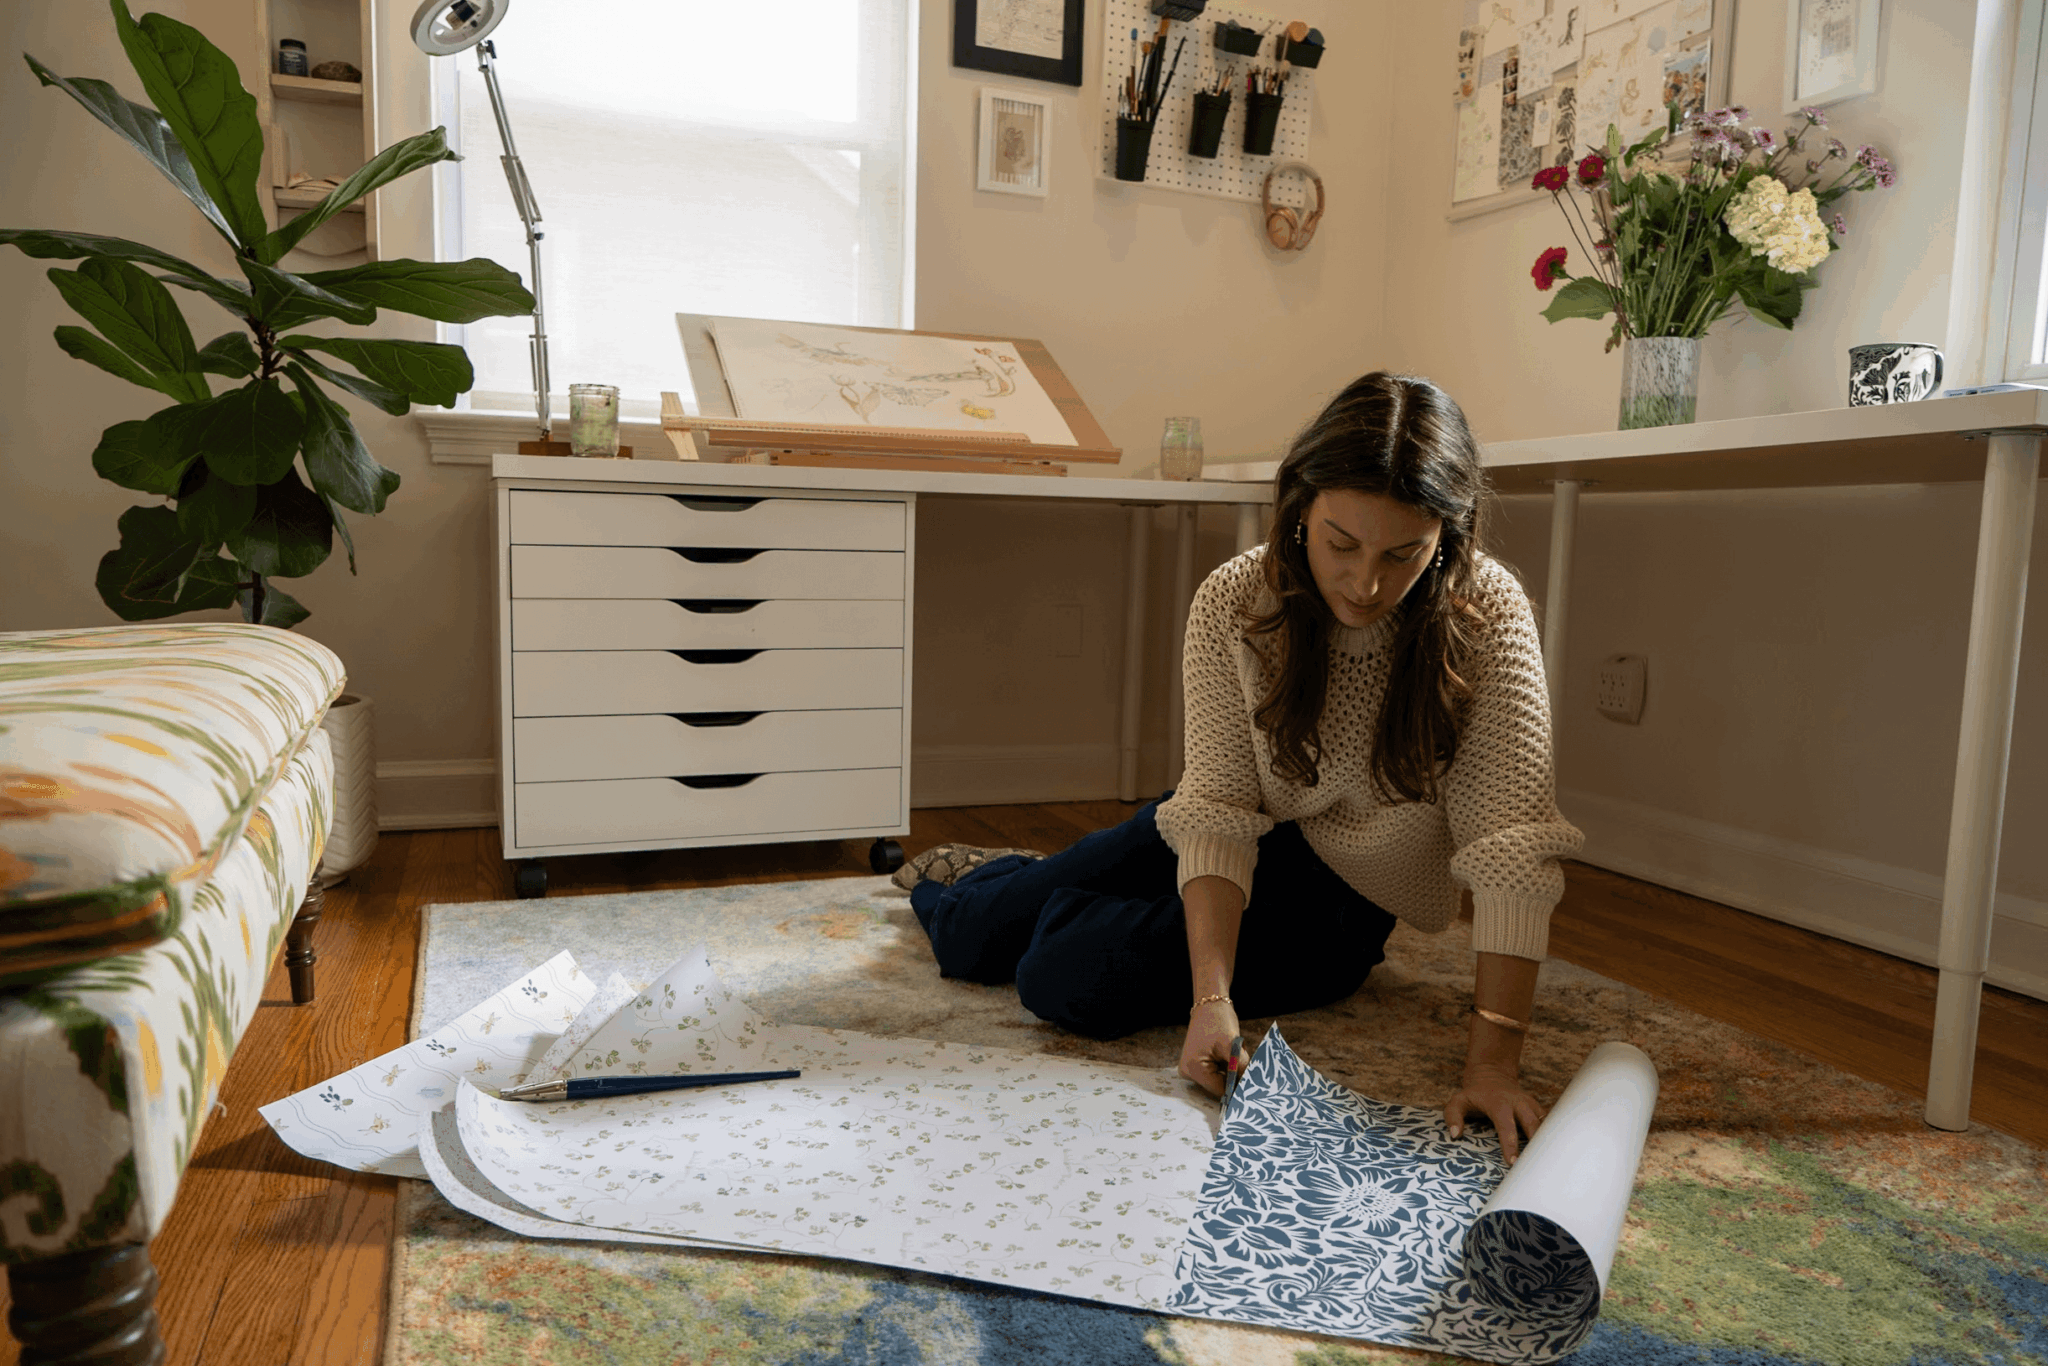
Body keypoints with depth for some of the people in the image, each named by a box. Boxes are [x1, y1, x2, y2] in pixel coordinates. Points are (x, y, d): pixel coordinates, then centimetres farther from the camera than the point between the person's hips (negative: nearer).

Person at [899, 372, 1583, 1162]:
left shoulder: (1489, 616, -27)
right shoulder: (1233, 606, -22)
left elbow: (1512, 846, -29)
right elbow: (1218, 814, -23)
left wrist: (1492, 1062, -35)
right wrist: (1211, 996, -34)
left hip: (1345, 897, -2)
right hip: (1250, 843, 2)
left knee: (1068, 977, -20)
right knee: (971, 935, 8)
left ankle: (1052, 896, 17)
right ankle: (989, 879, 45)